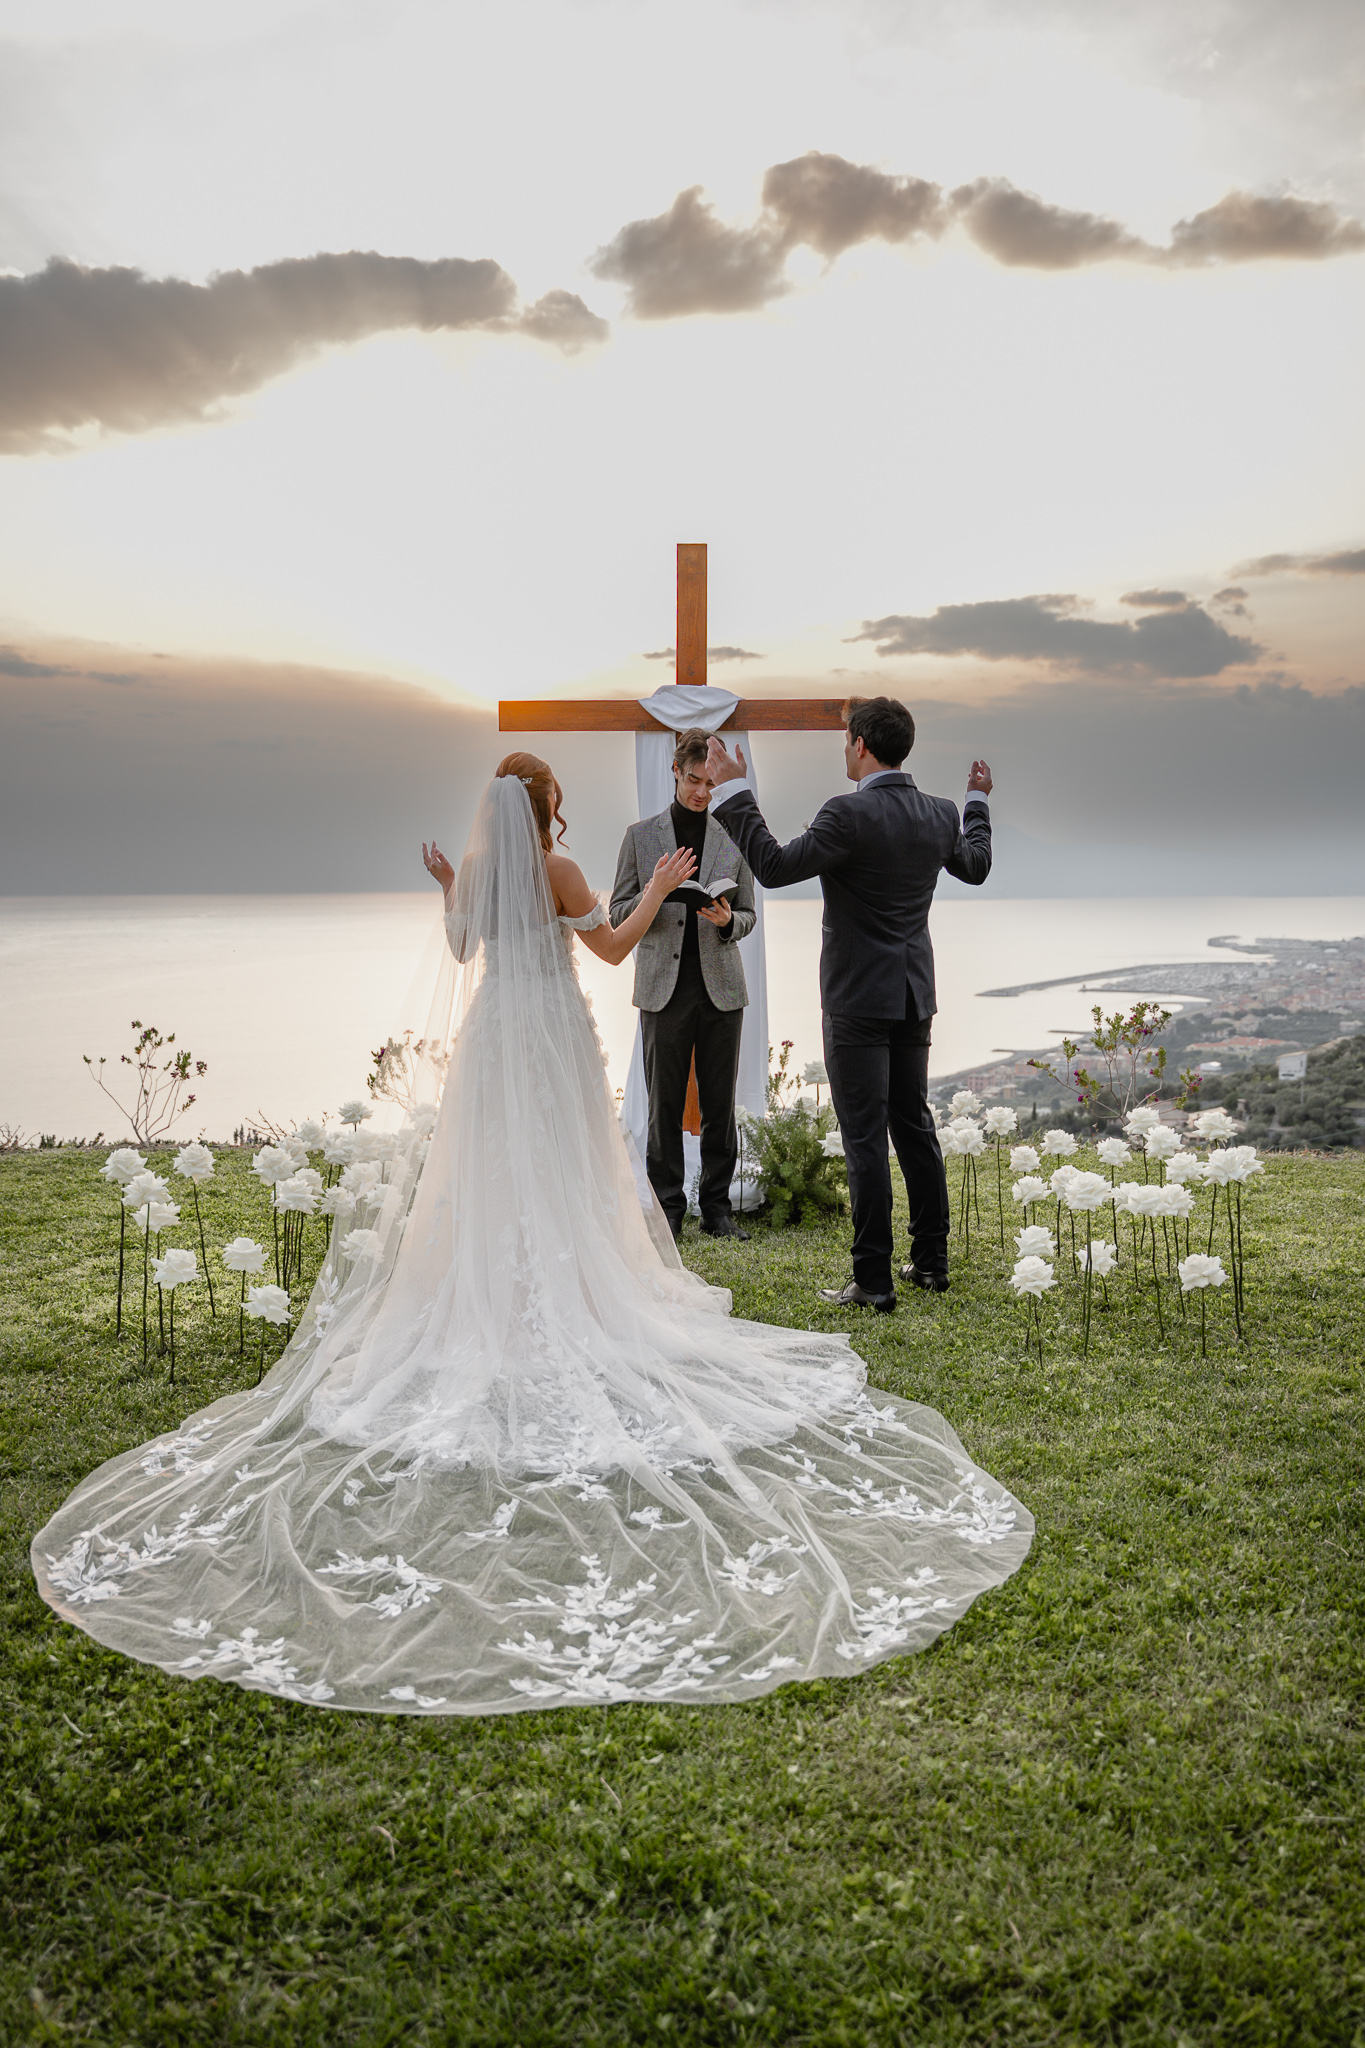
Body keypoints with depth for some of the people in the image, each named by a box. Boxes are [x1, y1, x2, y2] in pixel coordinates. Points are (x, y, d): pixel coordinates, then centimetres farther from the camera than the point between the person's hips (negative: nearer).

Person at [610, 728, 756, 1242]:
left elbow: (748, 916, 12)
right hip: (665, 986, -1)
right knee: (664, 1104, 2)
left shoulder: (735, 838, 8)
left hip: (721, 985, 1)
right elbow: (618, 914, 6)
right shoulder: (641, 836, 6)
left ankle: (717, 1206, 15)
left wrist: (727, 920, -11)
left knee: (720, 1103, 5)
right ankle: (668, 1209, 12)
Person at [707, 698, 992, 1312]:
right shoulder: (940, 814, 5)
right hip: (915, 993, 7)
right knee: (915, 1127, 17)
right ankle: (931, 1261, 25)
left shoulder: (848, 814, -17)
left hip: (858, 1000, -7)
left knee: (865, 1138, -3)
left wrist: (733, 791, -12)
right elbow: (976, 866, 23)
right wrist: (978, 801, 39)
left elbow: (773, 866, -18)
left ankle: (873, 1280, 1)